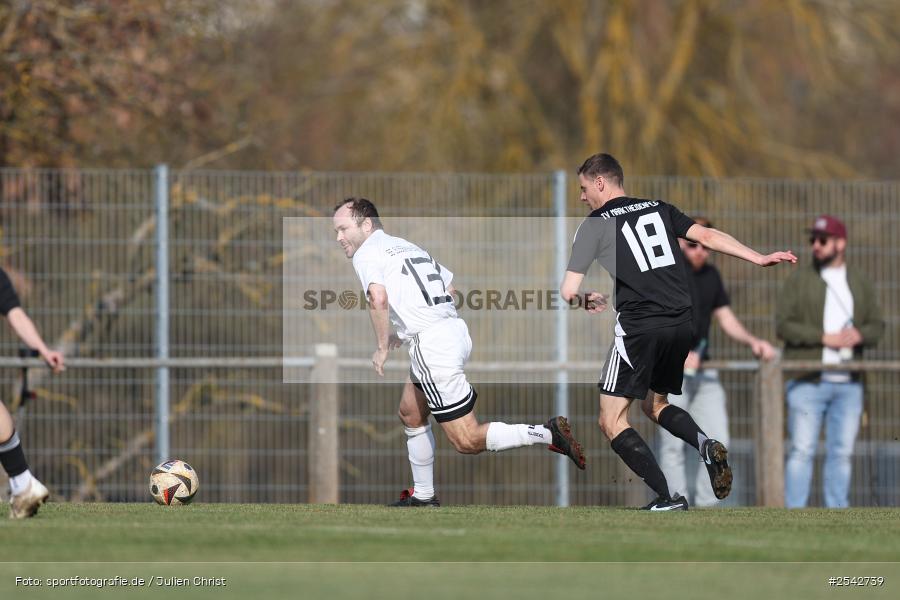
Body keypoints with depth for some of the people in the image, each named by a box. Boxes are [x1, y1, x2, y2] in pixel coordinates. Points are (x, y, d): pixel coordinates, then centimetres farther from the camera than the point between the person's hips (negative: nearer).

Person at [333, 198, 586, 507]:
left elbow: (379, 298, -22)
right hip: (455, 332, 10)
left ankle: (547, 434, -15)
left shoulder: (365, 253, -3)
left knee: (467, 441, -8)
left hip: (431, 345, -10)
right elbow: (450, 287, 27)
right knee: (411, 414, 24)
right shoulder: (405, 246, 23)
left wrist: (382, 348, -8)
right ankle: (423, 495, 30)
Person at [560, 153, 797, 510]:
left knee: (612, 421, 1)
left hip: (640, 328, -6)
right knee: (654, 405, 26)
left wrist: (588, 300, 19)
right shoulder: (659, 209, 16)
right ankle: (705, 444, -3)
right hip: (682, 324, 6)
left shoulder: (594, 225, 2)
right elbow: (707, 236, 7)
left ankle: (666, 497, -12)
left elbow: (568, 291, -3)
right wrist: (758, 259, 9)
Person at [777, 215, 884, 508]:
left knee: (842, 451, 5)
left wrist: (859, 335, -11)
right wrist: (825, 338, -14)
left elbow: (877, 326, 13)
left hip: (848, 384, 3)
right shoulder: (799, 281, 3)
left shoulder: (860, 283, 14)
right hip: (808, 382, -3)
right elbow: (783, 325, -6)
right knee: (802, 449, -8)